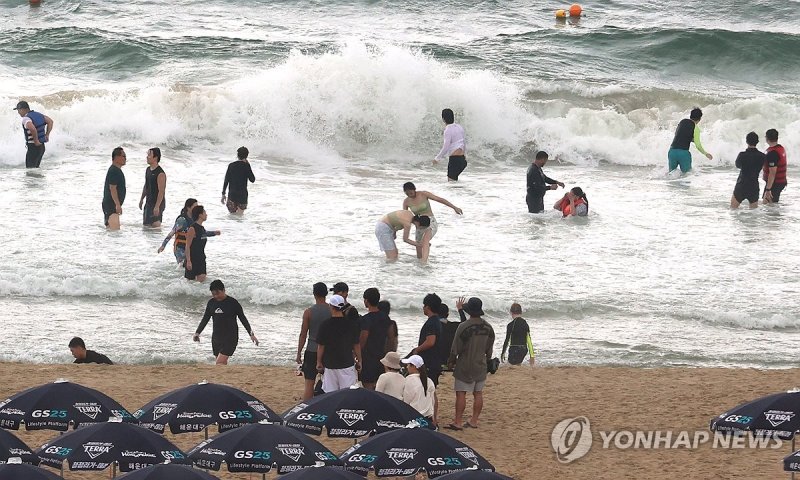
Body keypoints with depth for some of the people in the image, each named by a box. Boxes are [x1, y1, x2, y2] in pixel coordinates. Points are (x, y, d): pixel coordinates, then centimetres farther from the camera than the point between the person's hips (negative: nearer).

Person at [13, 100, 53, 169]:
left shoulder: (26, 119, -19)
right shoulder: (38, 115, 8)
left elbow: (33, 129, -38)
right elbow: (50, 121, 15)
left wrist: (36, 141, -24)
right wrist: (47, 135, 11)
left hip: (33, 147, -9)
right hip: (42, 147, 9)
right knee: (36, 168, 20)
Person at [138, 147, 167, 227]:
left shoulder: (160, 174, -19)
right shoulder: (148, 170, 8)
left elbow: (161, 192, -21)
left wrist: (157, 206, -25)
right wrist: (141, 199, 20)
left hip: (157, 203, -9)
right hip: (149, 203, 9)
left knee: (155, 225, -9)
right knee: (145, 224, 11)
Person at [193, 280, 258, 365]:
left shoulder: (233, 303, -7)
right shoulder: (211, 303, 6)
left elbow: (243, 319, 0)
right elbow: (205, 319, 15)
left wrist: (251, 334, -1)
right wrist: (197, 333, 4)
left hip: (230, 338, -5)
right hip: (216, 337, 5)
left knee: (220, 363, -17)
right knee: (223, 364, 6)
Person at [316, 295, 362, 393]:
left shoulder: (325, 325, -9)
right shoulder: (351, 324, -6)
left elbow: (321, 346, -3)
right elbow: (356, 345, 1)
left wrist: (319, 362, 9)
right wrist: (359, 361, 13)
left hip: (329, 364, -1)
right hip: (347, 363, 1)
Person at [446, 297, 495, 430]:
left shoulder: (464, 327, -17)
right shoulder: (488, 327, 1)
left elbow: (456, 348, -11)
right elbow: (489, 348, 11)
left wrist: (451, 361, 4)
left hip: (465, 366, -6)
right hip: (481, 365, 6)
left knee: (461, 394, -4)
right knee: (478, 393, 12)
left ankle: (458, 422, -6)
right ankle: (474, 420, 16)